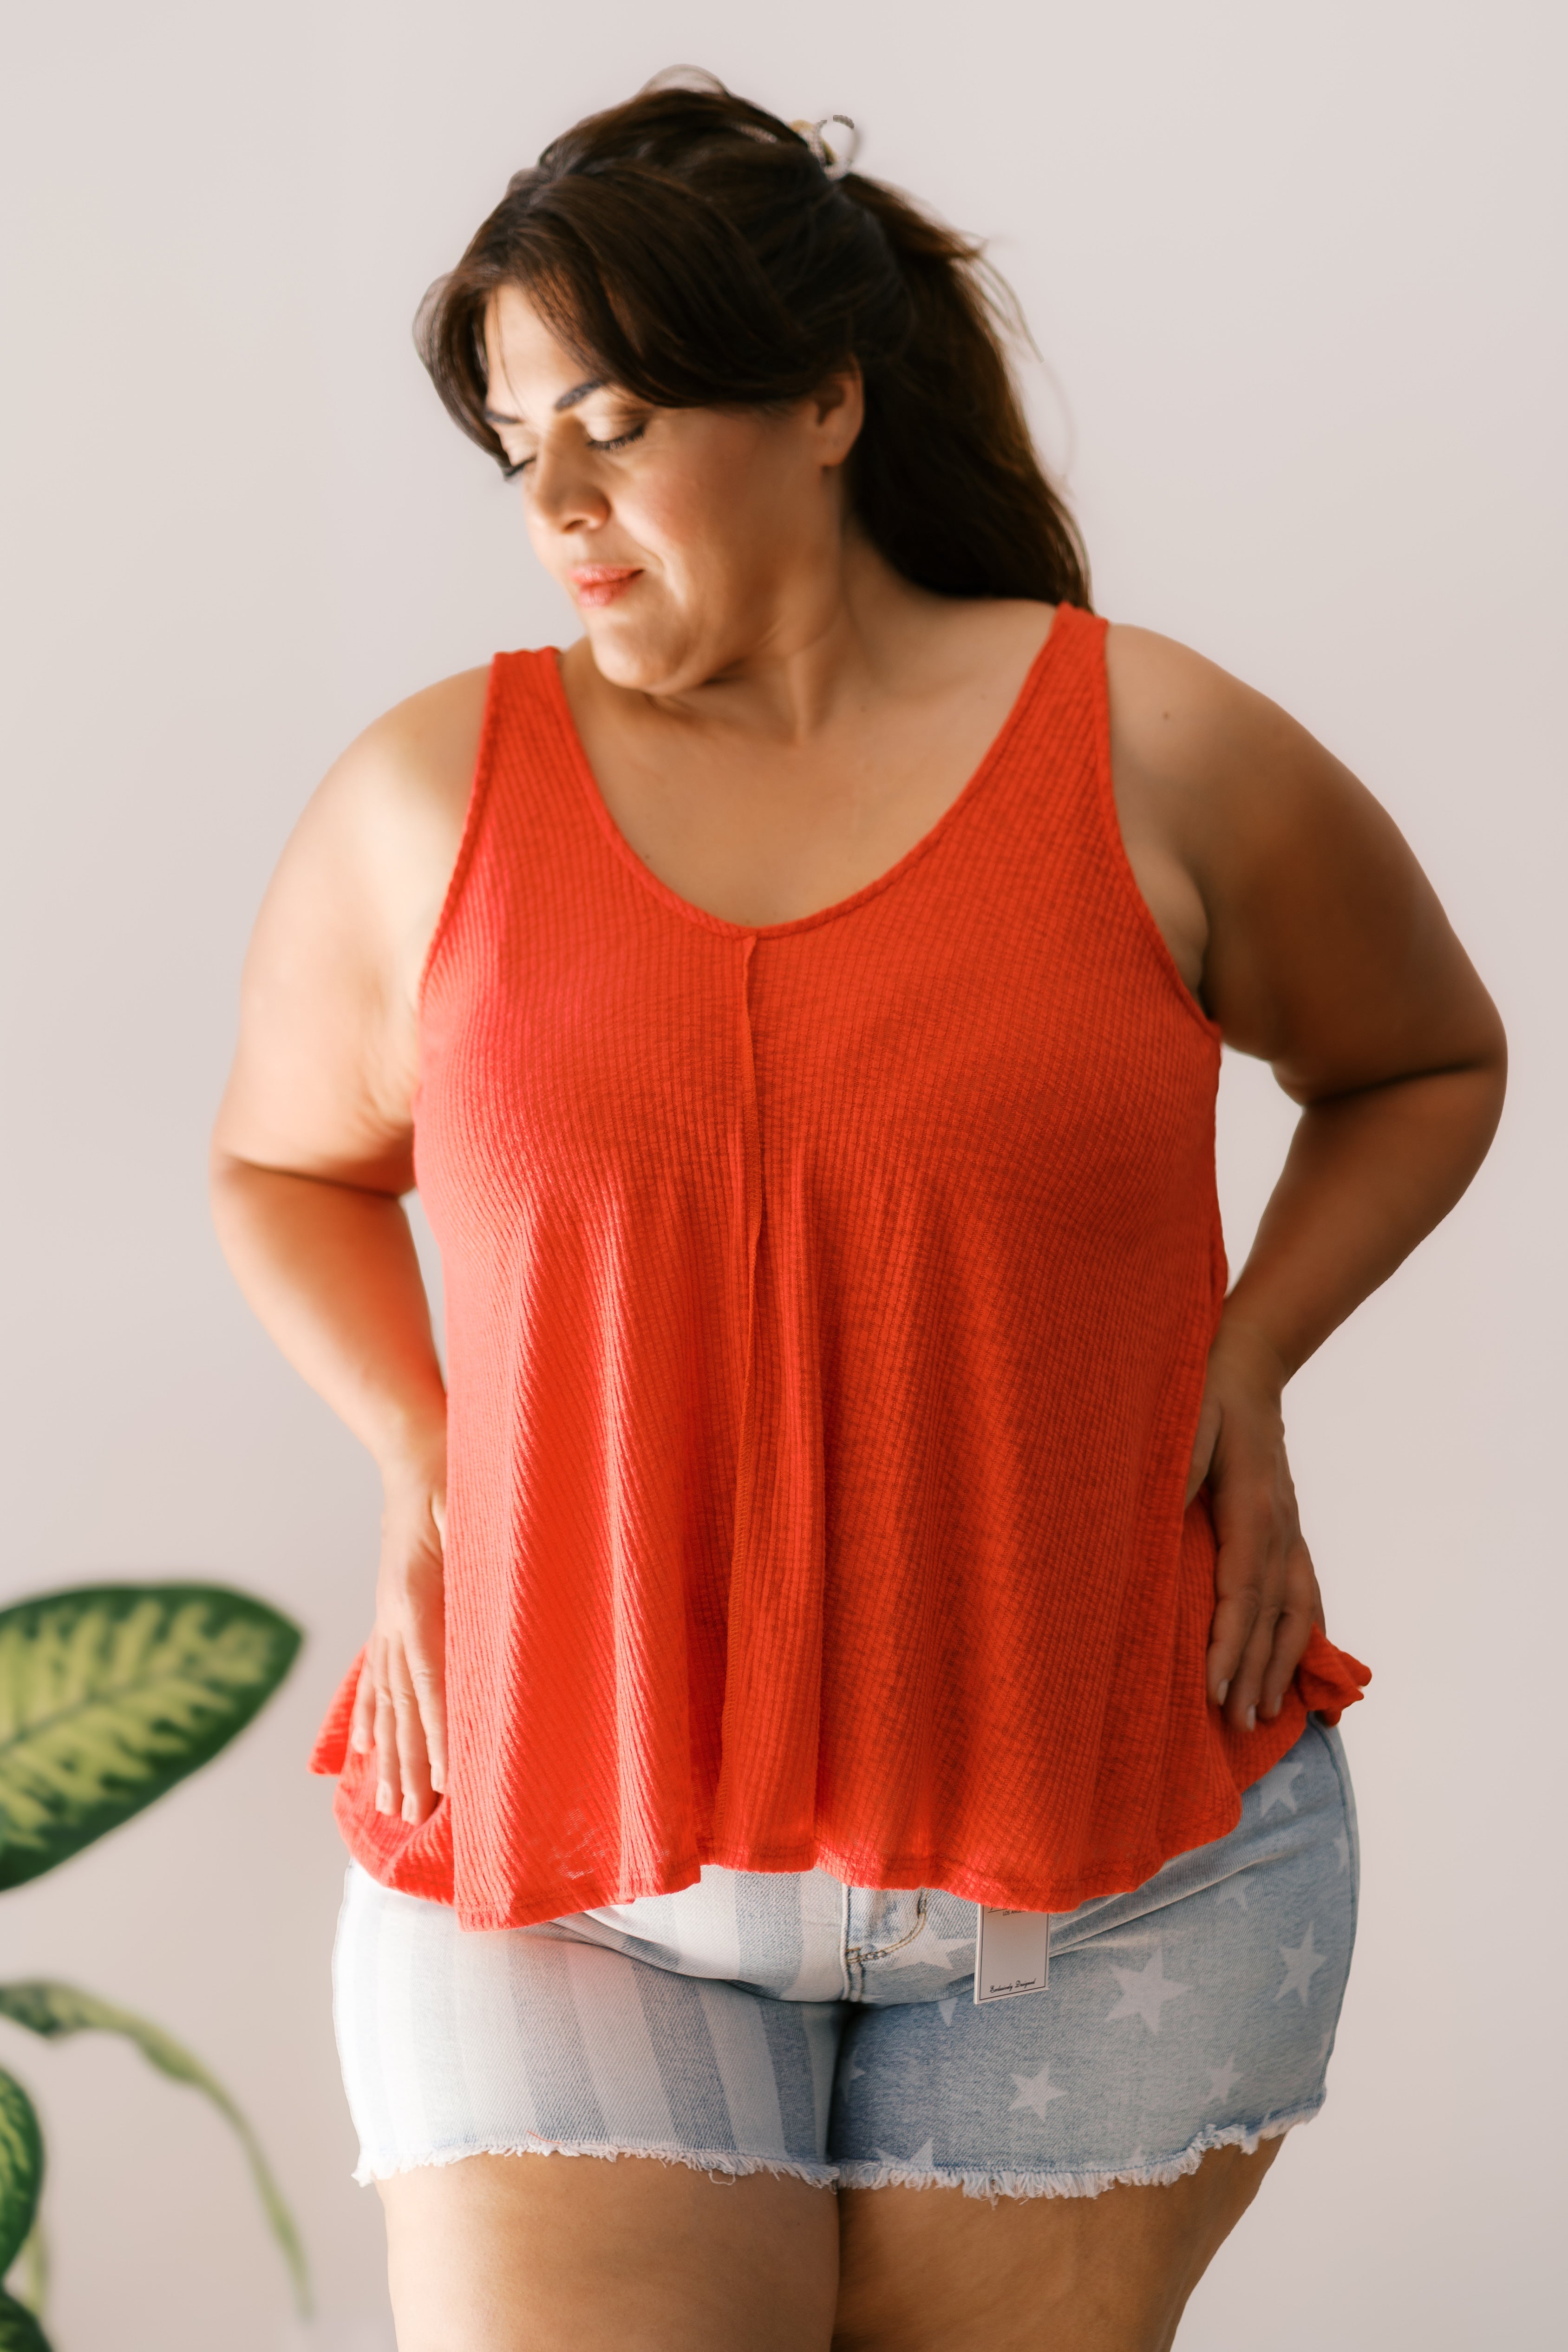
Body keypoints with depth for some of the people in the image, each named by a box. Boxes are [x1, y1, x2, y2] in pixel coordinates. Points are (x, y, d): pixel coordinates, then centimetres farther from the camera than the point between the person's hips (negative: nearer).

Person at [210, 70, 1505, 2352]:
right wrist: (417, 1458, 3)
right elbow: (282, 1160, 19)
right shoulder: (426, 799, 1)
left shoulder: (1159, 756, -1)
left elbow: (1426, 1066, 16)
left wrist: (1241, 1367, 1)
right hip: (558, 1863, 1)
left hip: (1110, 1848, 0)